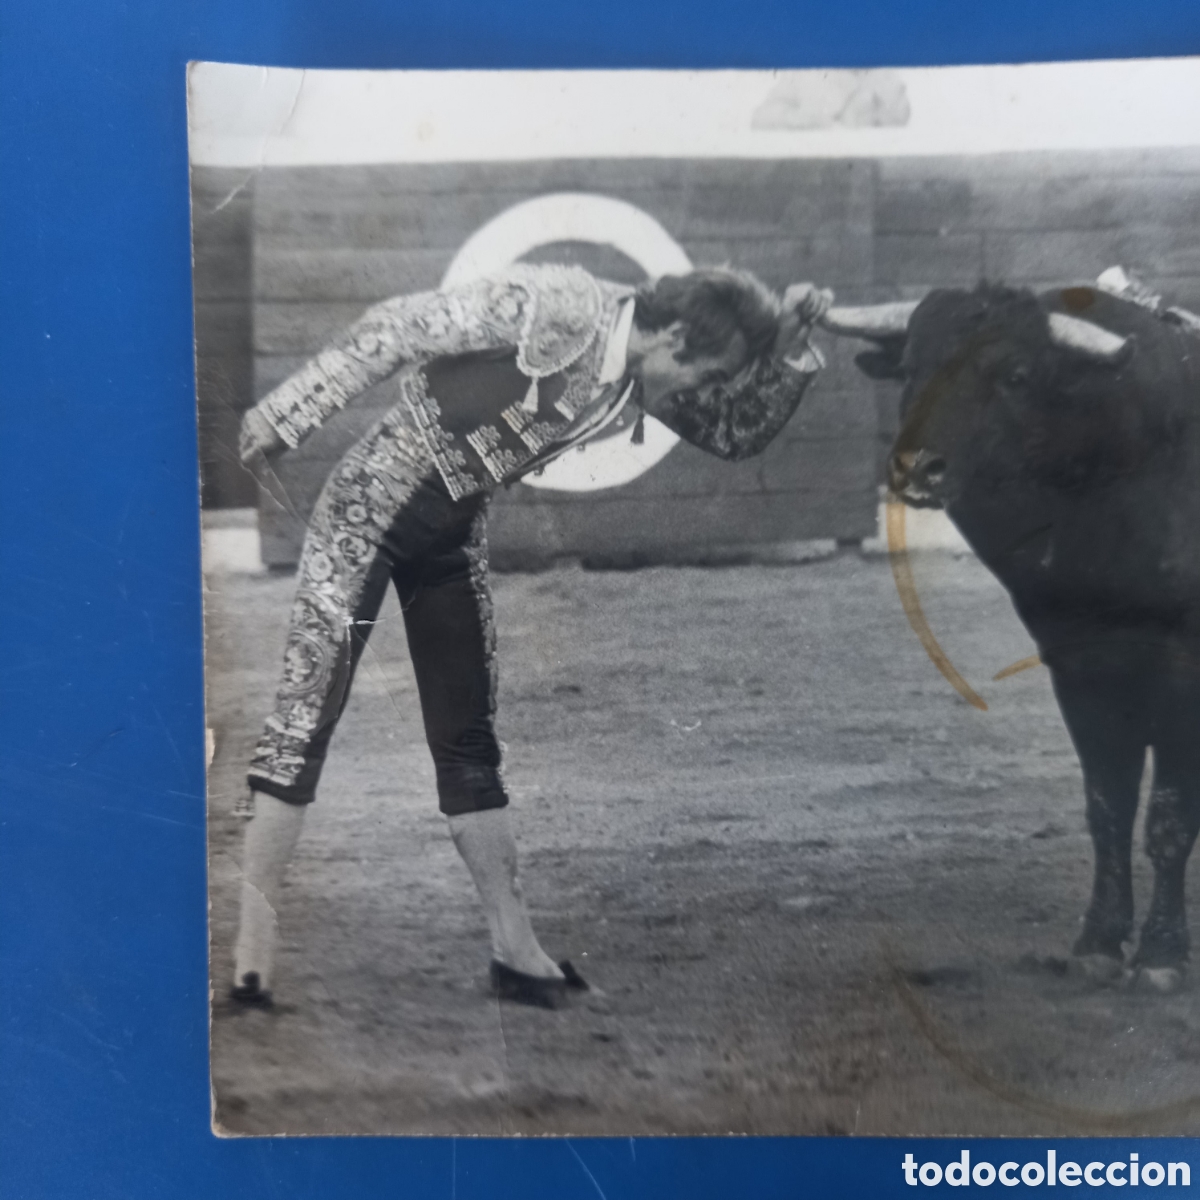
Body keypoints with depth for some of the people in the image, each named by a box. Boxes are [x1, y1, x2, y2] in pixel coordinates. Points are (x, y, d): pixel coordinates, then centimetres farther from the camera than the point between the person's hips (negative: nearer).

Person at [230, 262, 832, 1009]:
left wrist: (790, 351, -6)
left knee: (470, 744, 10)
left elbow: (739, 434, 12)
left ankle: (516, 949, 16)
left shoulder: (641, 376, 0)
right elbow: (397, 328, -22)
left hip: (455, 529, 8)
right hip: (375, 502, -8)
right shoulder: (554, 311, -24)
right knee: (305, 717, -10)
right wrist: (286, 417, -20)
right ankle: (252, 950, -6)